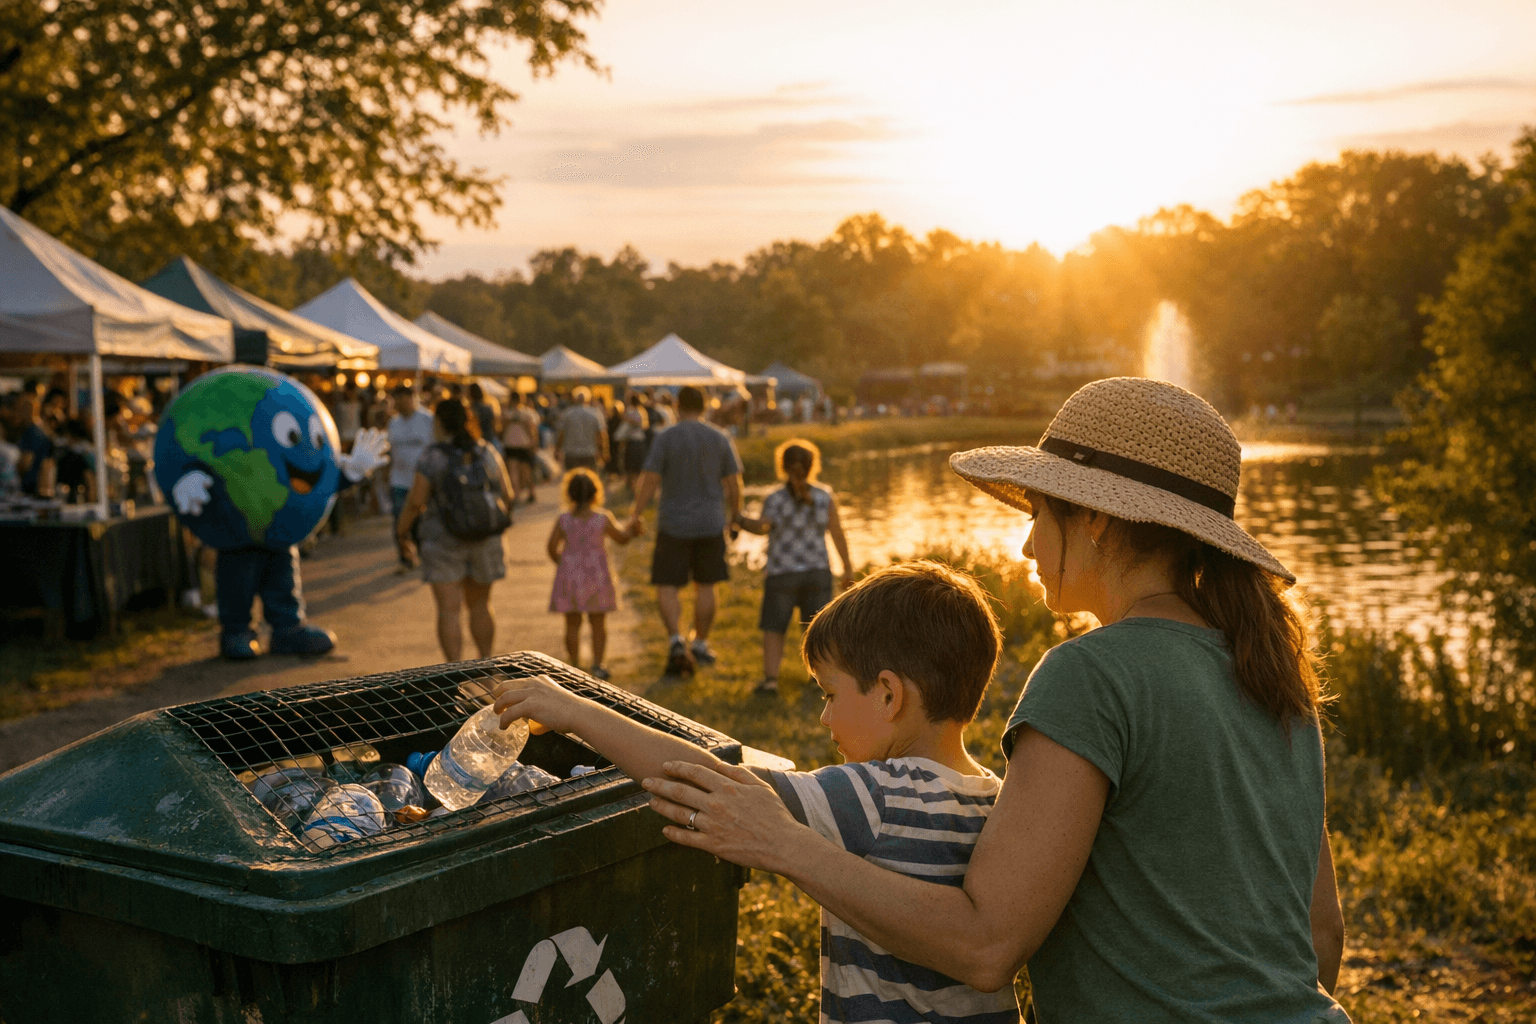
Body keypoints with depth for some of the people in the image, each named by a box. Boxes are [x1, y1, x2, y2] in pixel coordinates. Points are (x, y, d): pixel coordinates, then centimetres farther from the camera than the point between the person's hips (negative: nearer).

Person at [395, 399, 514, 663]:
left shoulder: (432, 458, -13)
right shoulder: (487, 453, -2)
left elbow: (415, 501, -13)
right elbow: (507, 495, 2)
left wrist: (402, 533, 2)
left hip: (443, 540, -4)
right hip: (484, 542, 4)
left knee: (449, 611, 0)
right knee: (480, 605, 18)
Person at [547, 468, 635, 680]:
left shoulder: (563, 520, -7)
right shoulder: (603, 518, -8)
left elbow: (552, 547, -3)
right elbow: (622, 538, 4)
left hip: (570, 575, 1)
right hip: (596, 574, -1)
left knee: (572, 624, 10)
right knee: (598, 623, 11)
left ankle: (574, 666, 15)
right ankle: (597, 664, 7)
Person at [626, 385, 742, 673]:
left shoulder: (665, 438, -7)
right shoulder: (720, 439, 1)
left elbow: (650, 480, -11)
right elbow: (734, 484, 3)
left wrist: (636, 515, -1)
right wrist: (734, 516, 16)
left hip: (674, 524, -3)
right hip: (710, 524, 3)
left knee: (667, 587, 3)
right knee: (705, 586, 13)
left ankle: (676, 639, -15)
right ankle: (700, 644, 21)